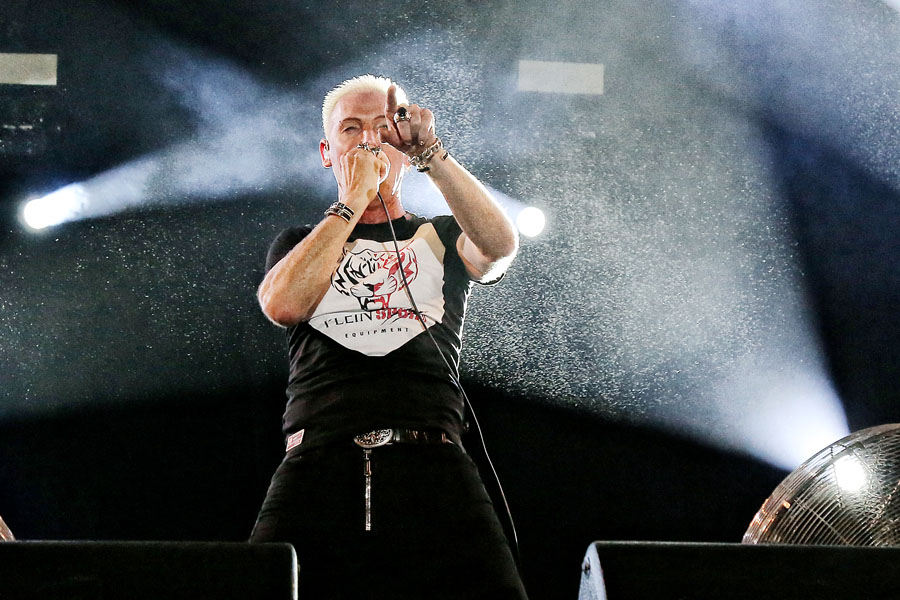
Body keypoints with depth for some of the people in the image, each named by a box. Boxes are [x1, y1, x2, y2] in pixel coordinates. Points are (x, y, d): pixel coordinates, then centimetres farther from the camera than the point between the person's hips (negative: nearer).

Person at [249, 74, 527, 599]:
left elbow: (500, 246, -2)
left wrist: (430, 152, -8)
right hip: (319, 466, 0)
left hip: (431, 465, 0)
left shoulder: (440, 239, 22)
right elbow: (284, 305, 0)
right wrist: (353, 201, 4)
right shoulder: (300, 242, 23)